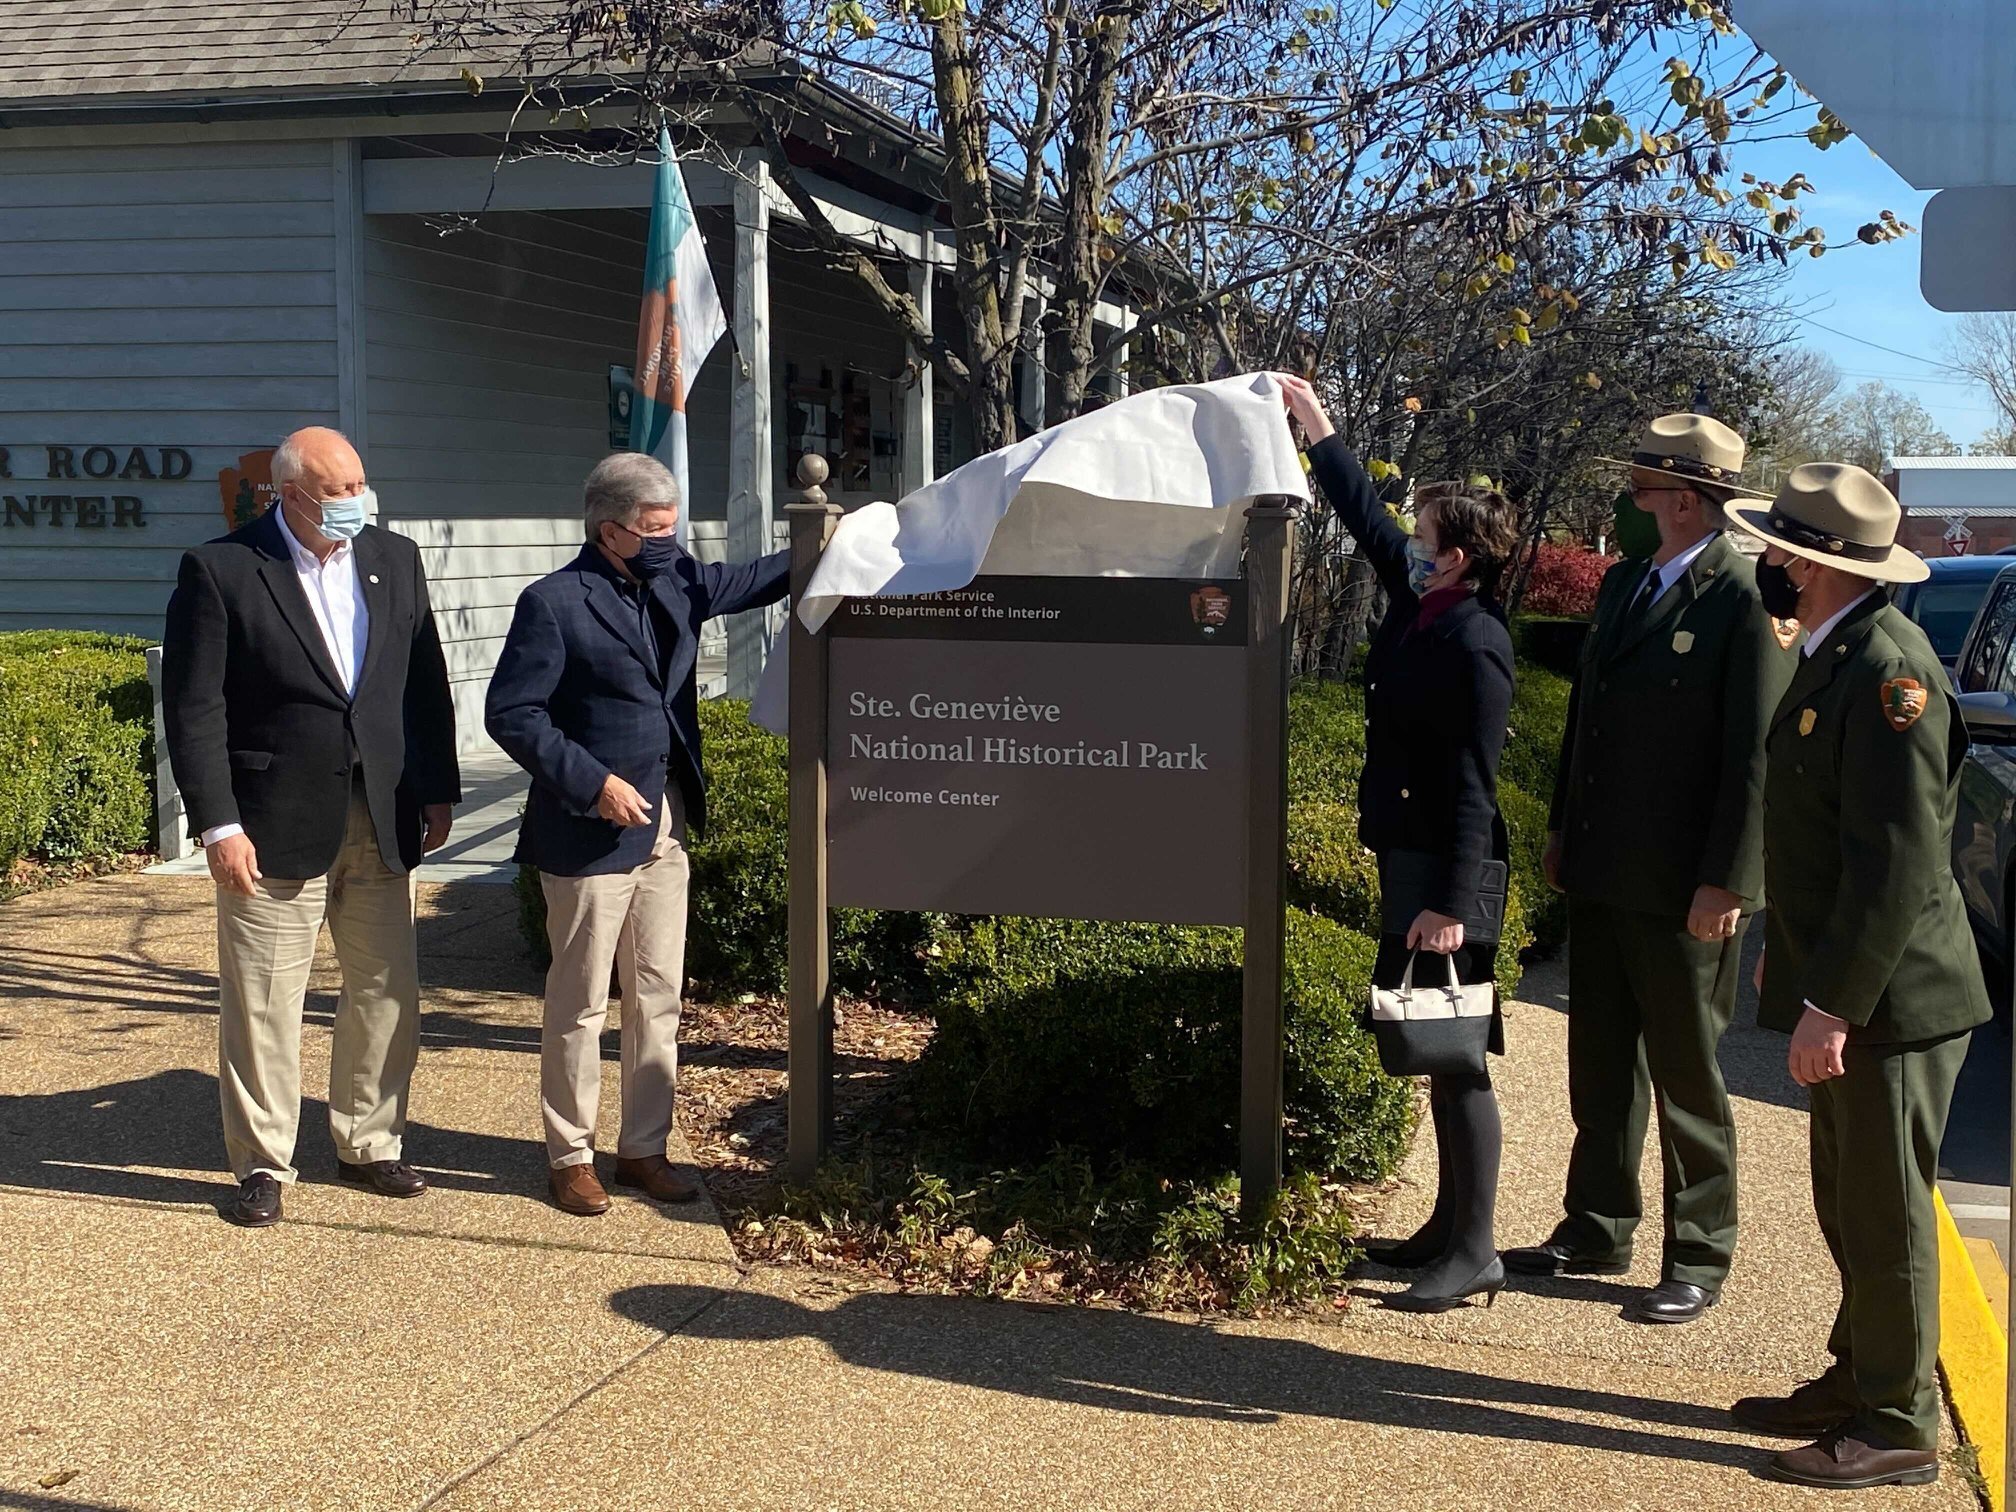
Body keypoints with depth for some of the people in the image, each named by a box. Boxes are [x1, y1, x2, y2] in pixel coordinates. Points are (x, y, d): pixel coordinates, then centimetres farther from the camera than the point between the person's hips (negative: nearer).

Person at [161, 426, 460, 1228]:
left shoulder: (395, 560, 7)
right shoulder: (219, 571, -7)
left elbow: (426, 684, 12)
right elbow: (194, 709, -9)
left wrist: (438, 793, 9)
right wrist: (219, 825, -13)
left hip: (382, 822, 5)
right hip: (276, 825, -4)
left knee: (388, 995, 10)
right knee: (263, 1003, 2)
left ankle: (369, 1144, 26)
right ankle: (261, 1164, 16)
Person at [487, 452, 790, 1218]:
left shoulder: (675, 582, 8)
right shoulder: (555, 602, -13)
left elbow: (749, 581, 24)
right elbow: (511, 713, -15)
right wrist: (593, 782, -18)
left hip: (665, 823, 7)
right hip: (591, 830, -7)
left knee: (658, 997, 12)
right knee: (580, 1004, 3)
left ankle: (644, 1148, 23)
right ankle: (571, 1157, 16)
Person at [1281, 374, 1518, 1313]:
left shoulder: (1474, 645, -19)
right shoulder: (1418, 601, 6)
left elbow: (1473, 787, -21)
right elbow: (1364, 514, 21)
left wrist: (1451, 903, -23)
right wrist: (1315, 425, 24)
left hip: (1446, 869, -10)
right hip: (1405, 856, 10)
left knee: (1456, 1059, -3)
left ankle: (1474, 1253, 5)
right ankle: (1448, 1225, 28)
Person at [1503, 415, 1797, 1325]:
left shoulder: (1746, 601, -15)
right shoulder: (1623, 584, 11)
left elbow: (1757, 755, -17)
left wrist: (1726, 882, -18)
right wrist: (1563, 829, 17)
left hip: (1681, 890, -8)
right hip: (1600, 874, 8)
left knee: (1685, 1076, 4)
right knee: (1601, 1062, 16)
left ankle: (1697, 1260, 18)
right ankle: (1595, 1233, 30)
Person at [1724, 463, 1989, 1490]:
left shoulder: (1888, 671, -22)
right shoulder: (1833, 656, 10)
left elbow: (1902, 863, -25)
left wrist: (1831, 1005, -24)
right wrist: (1786, 951, 23)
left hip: (1887, 1000, -10)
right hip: (1843, 991, 10)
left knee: (1884, 1215, 1)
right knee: (1848, 1206, 19)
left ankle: (1898, 1428, 14)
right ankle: (1857, 1384, 33)